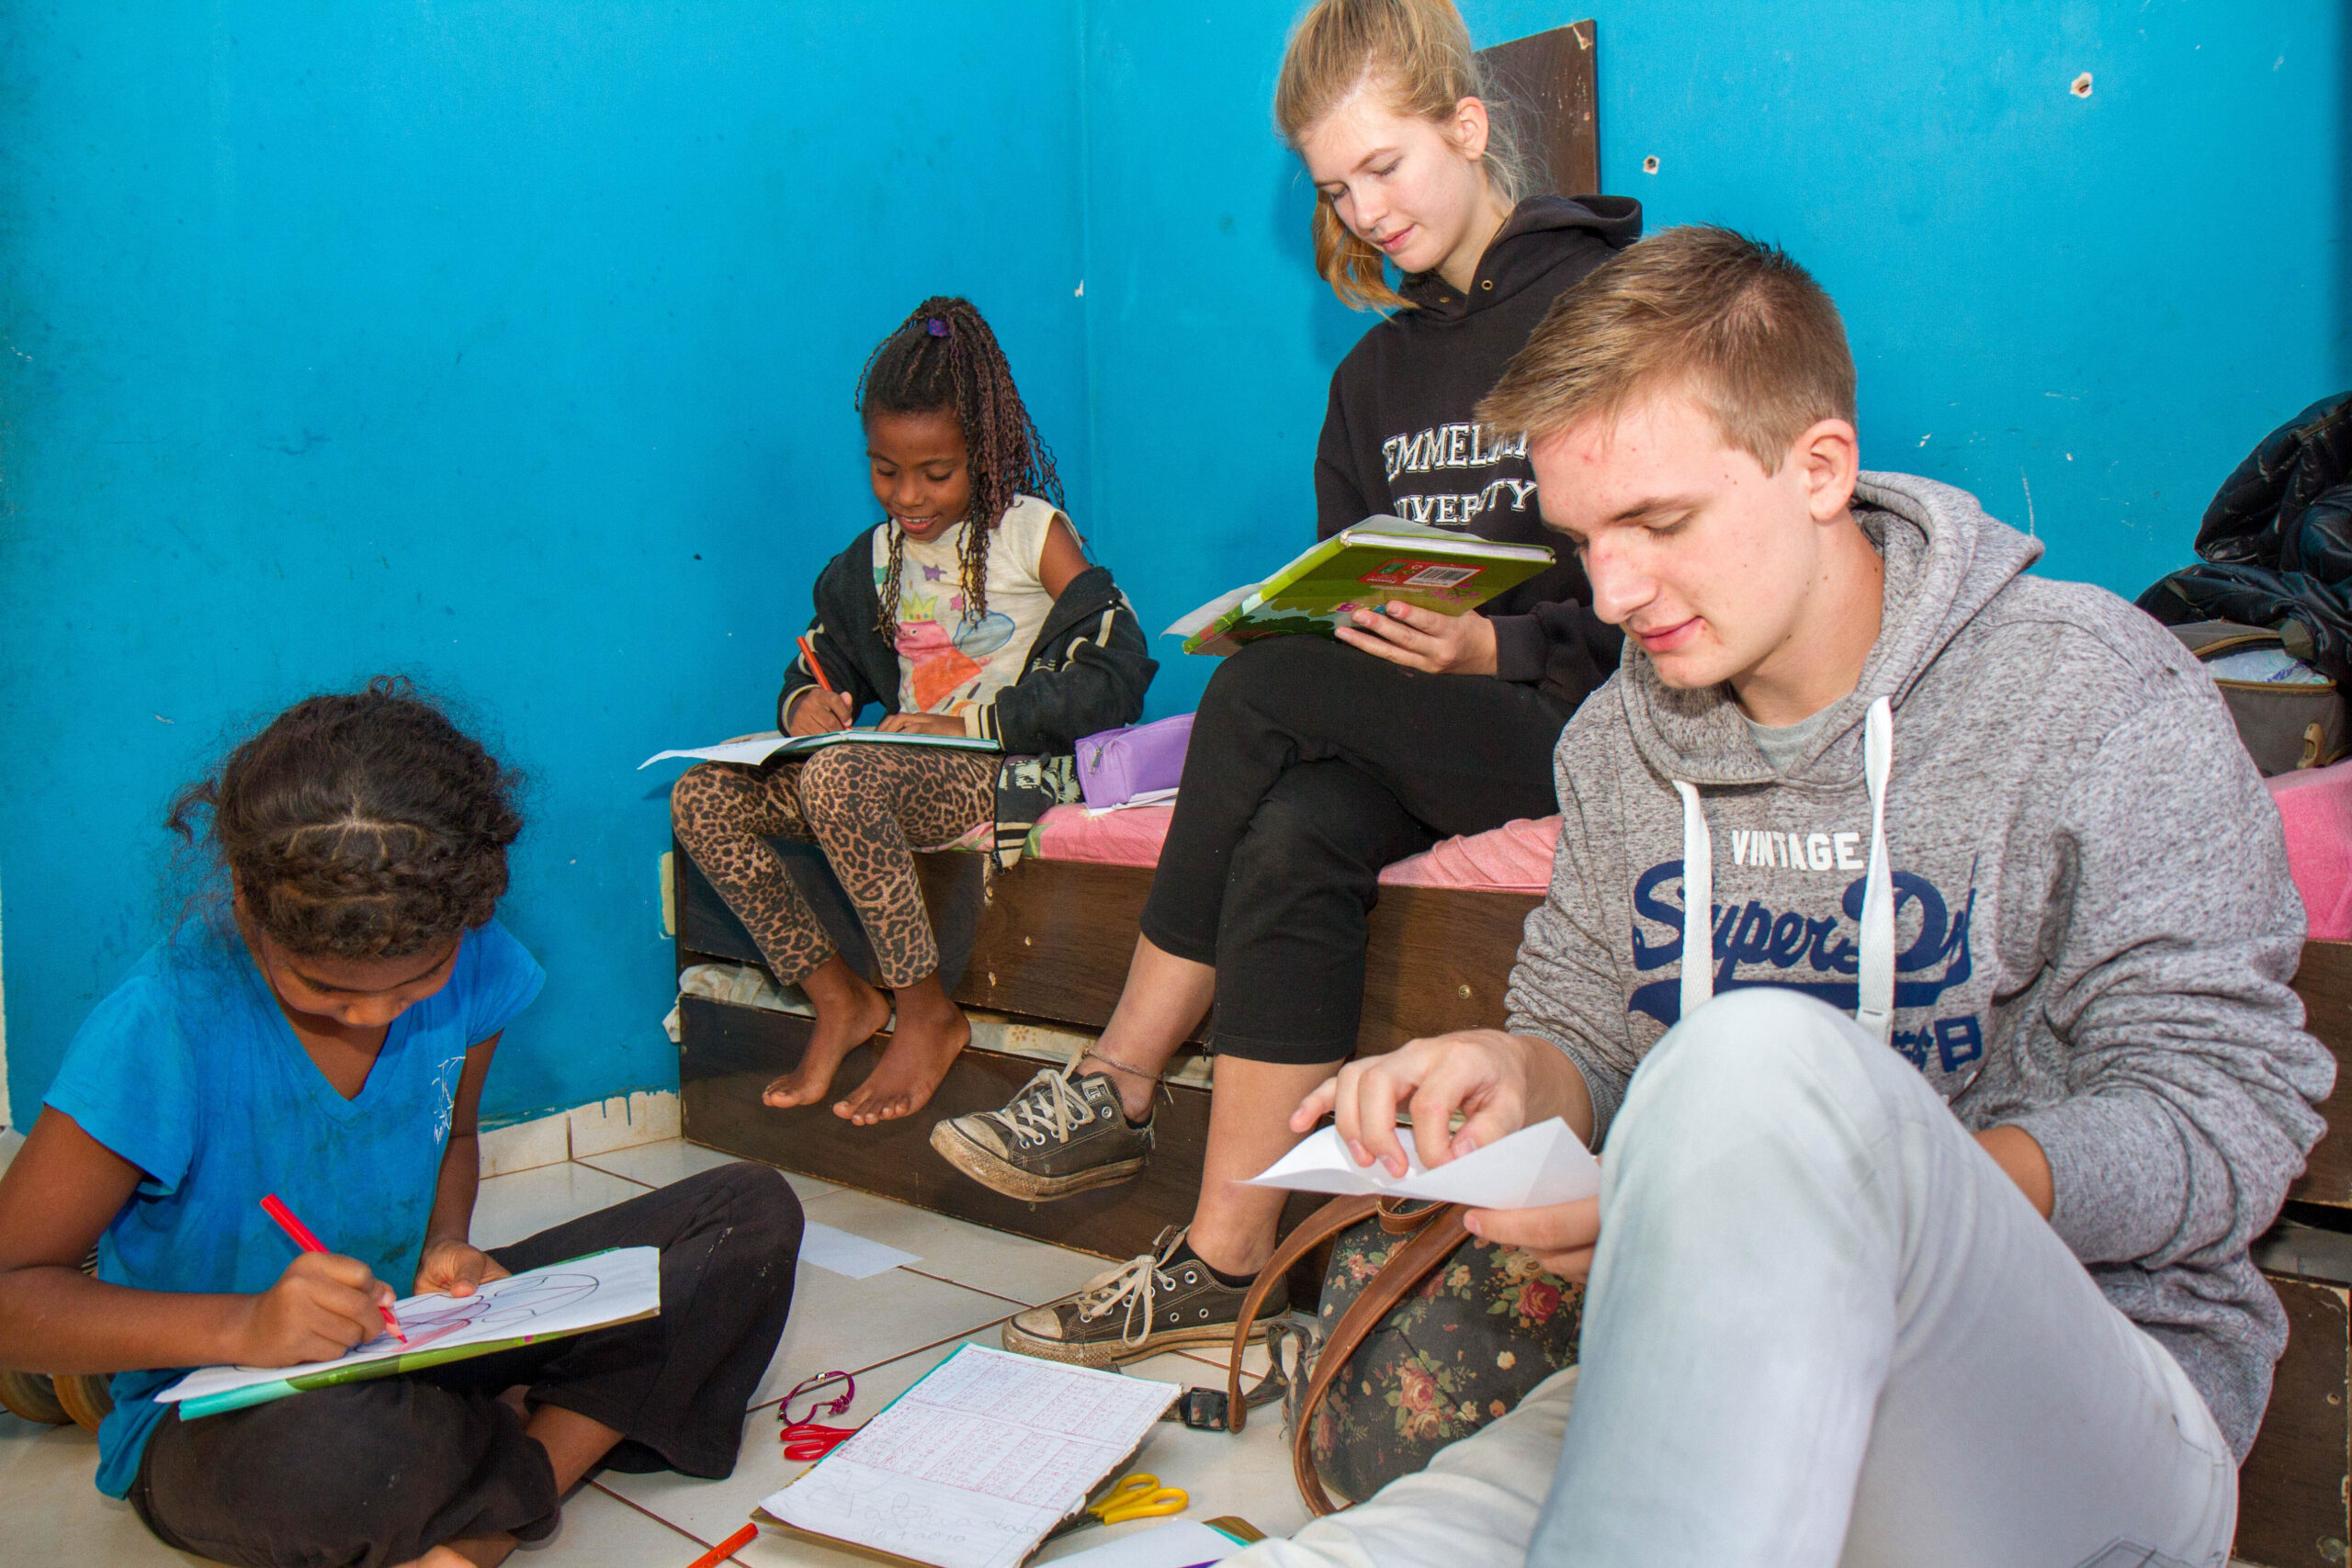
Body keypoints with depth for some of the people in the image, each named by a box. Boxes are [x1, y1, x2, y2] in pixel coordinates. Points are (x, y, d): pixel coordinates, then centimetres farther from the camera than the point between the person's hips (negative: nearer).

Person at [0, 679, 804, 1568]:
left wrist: (446, 1250, -10)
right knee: (329, 1450, -43)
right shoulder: (160, 1031, -23)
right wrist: (238, 1327, -31)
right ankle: (570, 1443, -10)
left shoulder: (471, 962, -9)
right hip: (219, 1414, -5)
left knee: (754, 1212, -7)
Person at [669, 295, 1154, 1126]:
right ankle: (837, 997, -1)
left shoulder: (1033, 532, -2)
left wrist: (971, 721, -17)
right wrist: (807, 700, -3)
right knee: (702, 799, -10)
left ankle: (928, 1013, -17)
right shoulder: (876, 556, 15)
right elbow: (823, 658, 24)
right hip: (902, 767, 7)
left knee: (835, 776, -35)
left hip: (1007, 766, -7)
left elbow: (1117, 675, -11)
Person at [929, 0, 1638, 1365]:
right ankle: (1225, 1267, -23)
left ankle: (1119, 1087, -16)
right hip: (1412, 732, 6)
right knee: (1292, 840, -28)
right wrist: (1301, 623, -4)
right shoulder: (1380, 371, 19)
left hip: (1574, 715, -5)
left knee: (1263, 692, -27)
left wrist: (1490, 646, -22)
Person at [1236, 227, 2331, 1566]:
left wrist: (1826, 1186, -26)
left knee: (1767, 1050, -36)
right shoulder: (1617, 746, 9)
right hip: (1719, 1387, 3)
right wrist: (1520, 1076, -10)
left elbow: (2220, 1118, -10)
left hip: (2097, 1390, -2)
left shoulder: (2091, 690, -6)